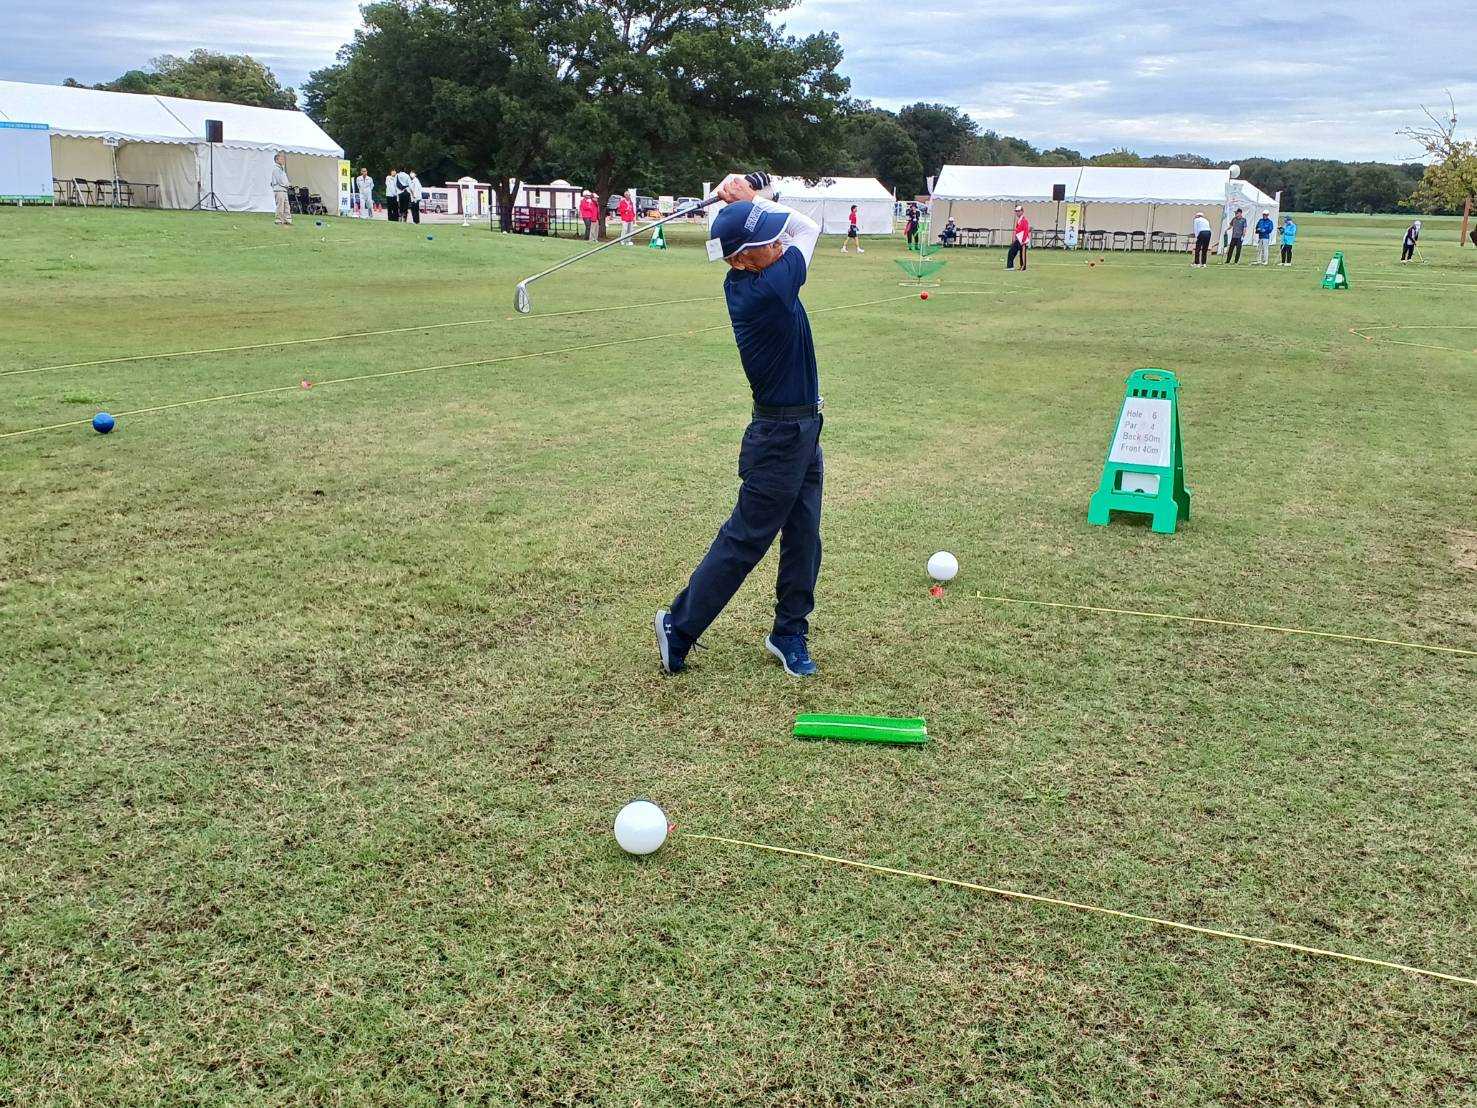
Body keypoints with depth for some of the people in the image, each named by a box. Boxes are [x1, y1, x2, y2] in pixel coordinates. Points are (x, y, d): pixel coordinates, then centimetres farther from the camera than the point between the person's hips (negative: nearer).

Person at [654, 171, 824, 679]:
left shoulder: (742, 281, -1)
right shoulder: (767, 290, -26)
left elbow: (801, 228, 12)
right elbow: (811, 228, -11)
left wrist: (752, 199, -4)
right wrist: (753, 198, -4)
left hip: (803, 431, 9)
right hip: (782, 436, -9)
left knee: (803, 537, 13)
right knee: (744, 541, 1)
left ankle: (790, 633, 25)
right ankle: (679, 626, 12)